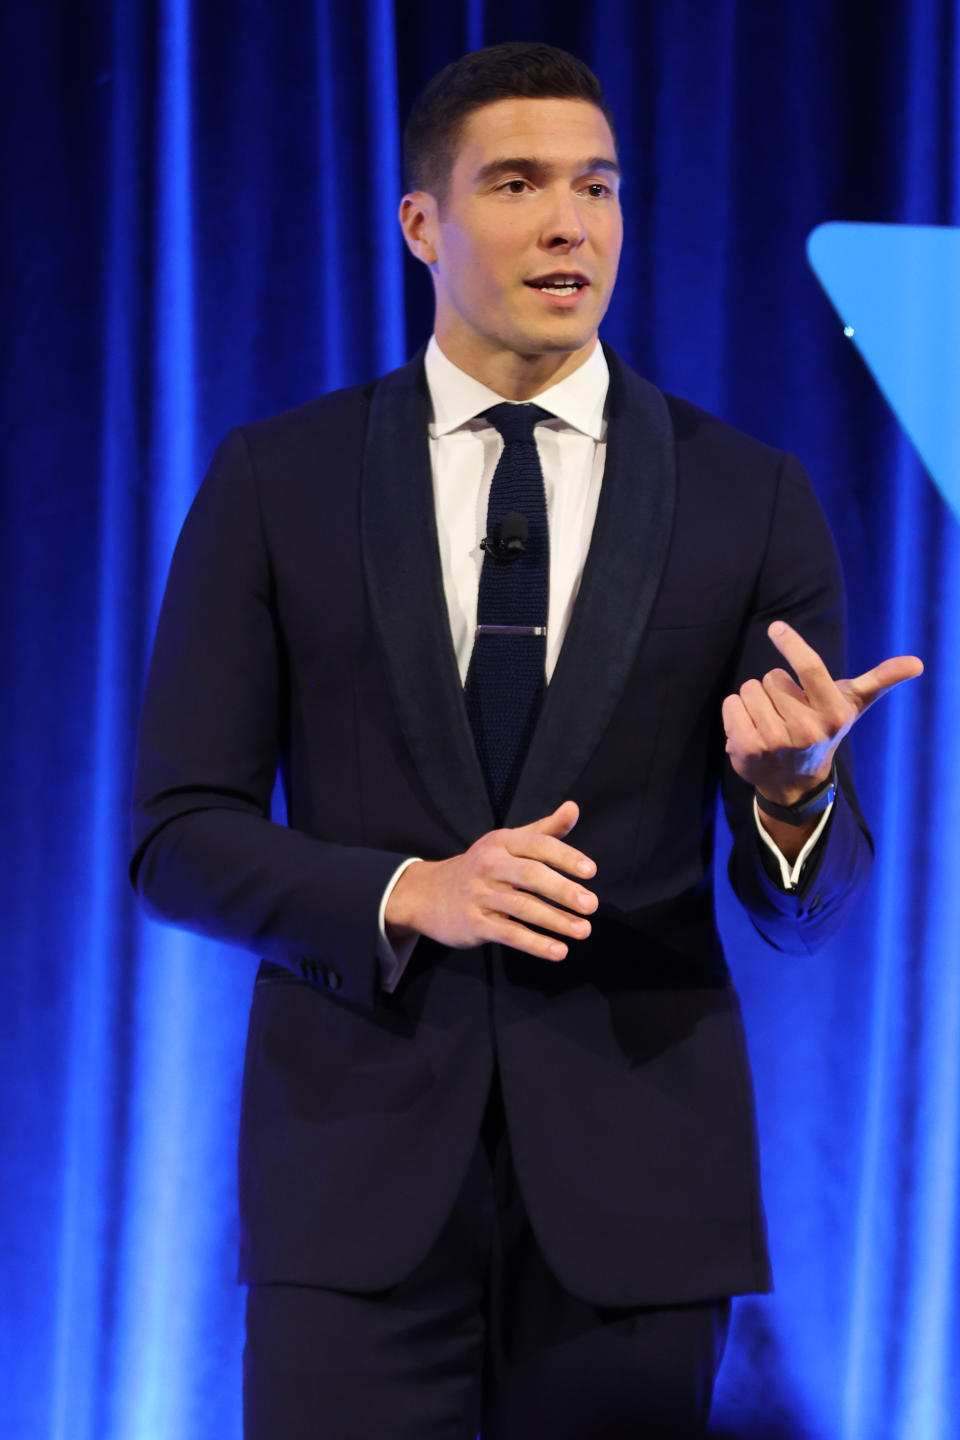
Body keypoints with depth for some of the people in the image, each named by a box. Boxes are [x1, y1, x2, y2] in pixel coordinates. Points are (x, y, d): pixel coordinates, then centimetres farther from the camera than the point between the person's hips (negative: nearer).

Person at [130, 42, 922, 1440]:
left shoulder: (750, 497, 3)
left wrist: (798, 783, -21)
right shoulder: (274, 481, 3)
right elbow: (180, 837, 2)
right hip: (359, 1174, -1)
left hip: (636, 1180, 1)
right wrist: (406, 895, -16)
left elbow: (807, 904, 3)